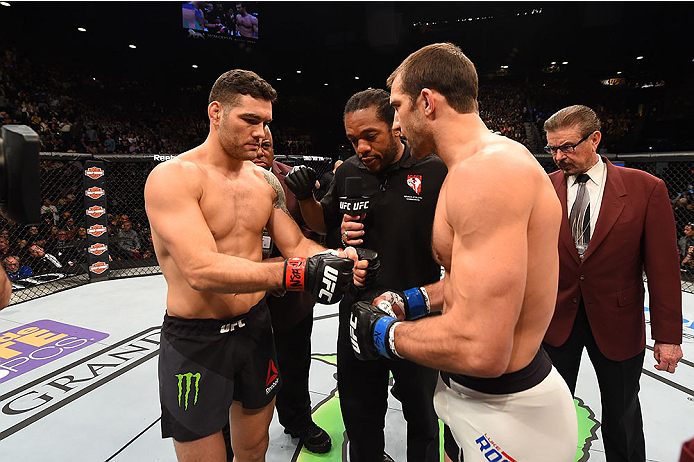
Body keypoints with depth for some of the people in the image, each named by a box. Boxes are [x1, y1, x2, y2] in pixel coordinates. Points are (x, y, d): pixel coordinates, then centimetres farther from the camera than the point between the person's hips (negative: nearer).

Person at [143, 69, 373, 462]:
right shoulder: (172, 178, -17)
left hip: (256, 327, 6)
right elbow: (201, 270, -29)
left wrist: (341, 260, -18)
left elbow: (295, 244, 2)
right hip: (196, 340, -5)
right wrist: (296, 274, -39)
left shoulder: (266, 181, 4)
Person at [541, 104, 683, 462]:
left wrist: (668, 335, -6)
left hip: (617, 323, 0)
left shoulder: (646, 188, -8)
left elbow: (663, 268, -7)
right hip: (556, 319, 1)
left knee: (622, 412, 19)